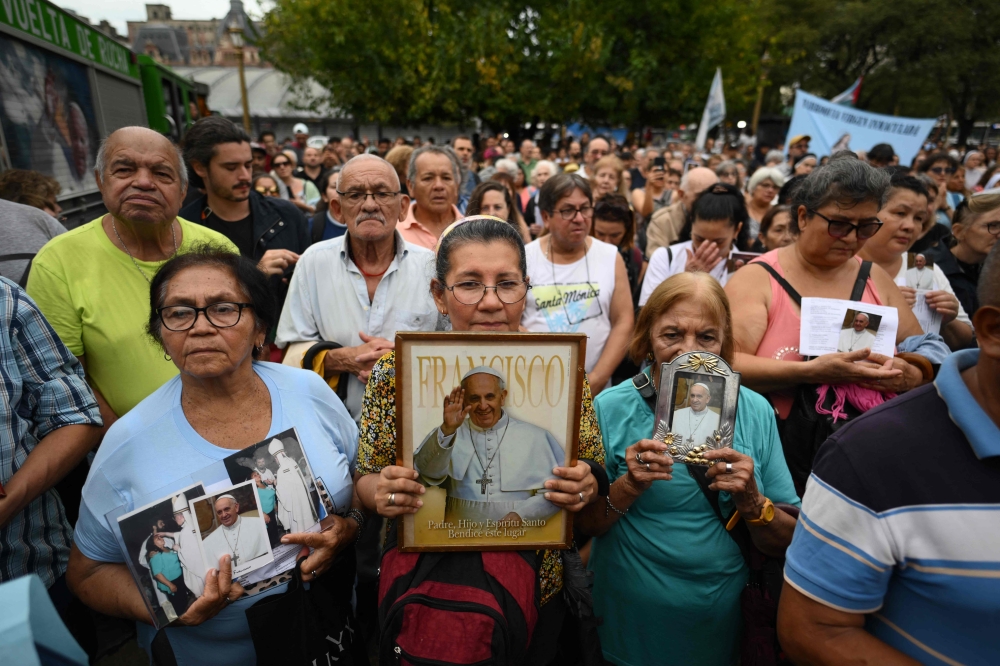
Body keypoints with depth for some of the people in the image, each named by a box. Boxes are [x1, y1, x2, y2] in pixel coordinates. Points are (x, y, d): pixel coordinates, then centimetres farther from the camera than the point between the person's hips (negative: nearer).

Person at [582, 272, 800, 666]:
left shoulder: (755, 412, -10)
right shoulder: (611, 408, -15)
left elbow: (786, 544, -6)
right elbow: (583, 526, -9)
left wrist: (750, 500, -24)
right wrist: (627, 487, -26)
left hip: (722, 618, 2)